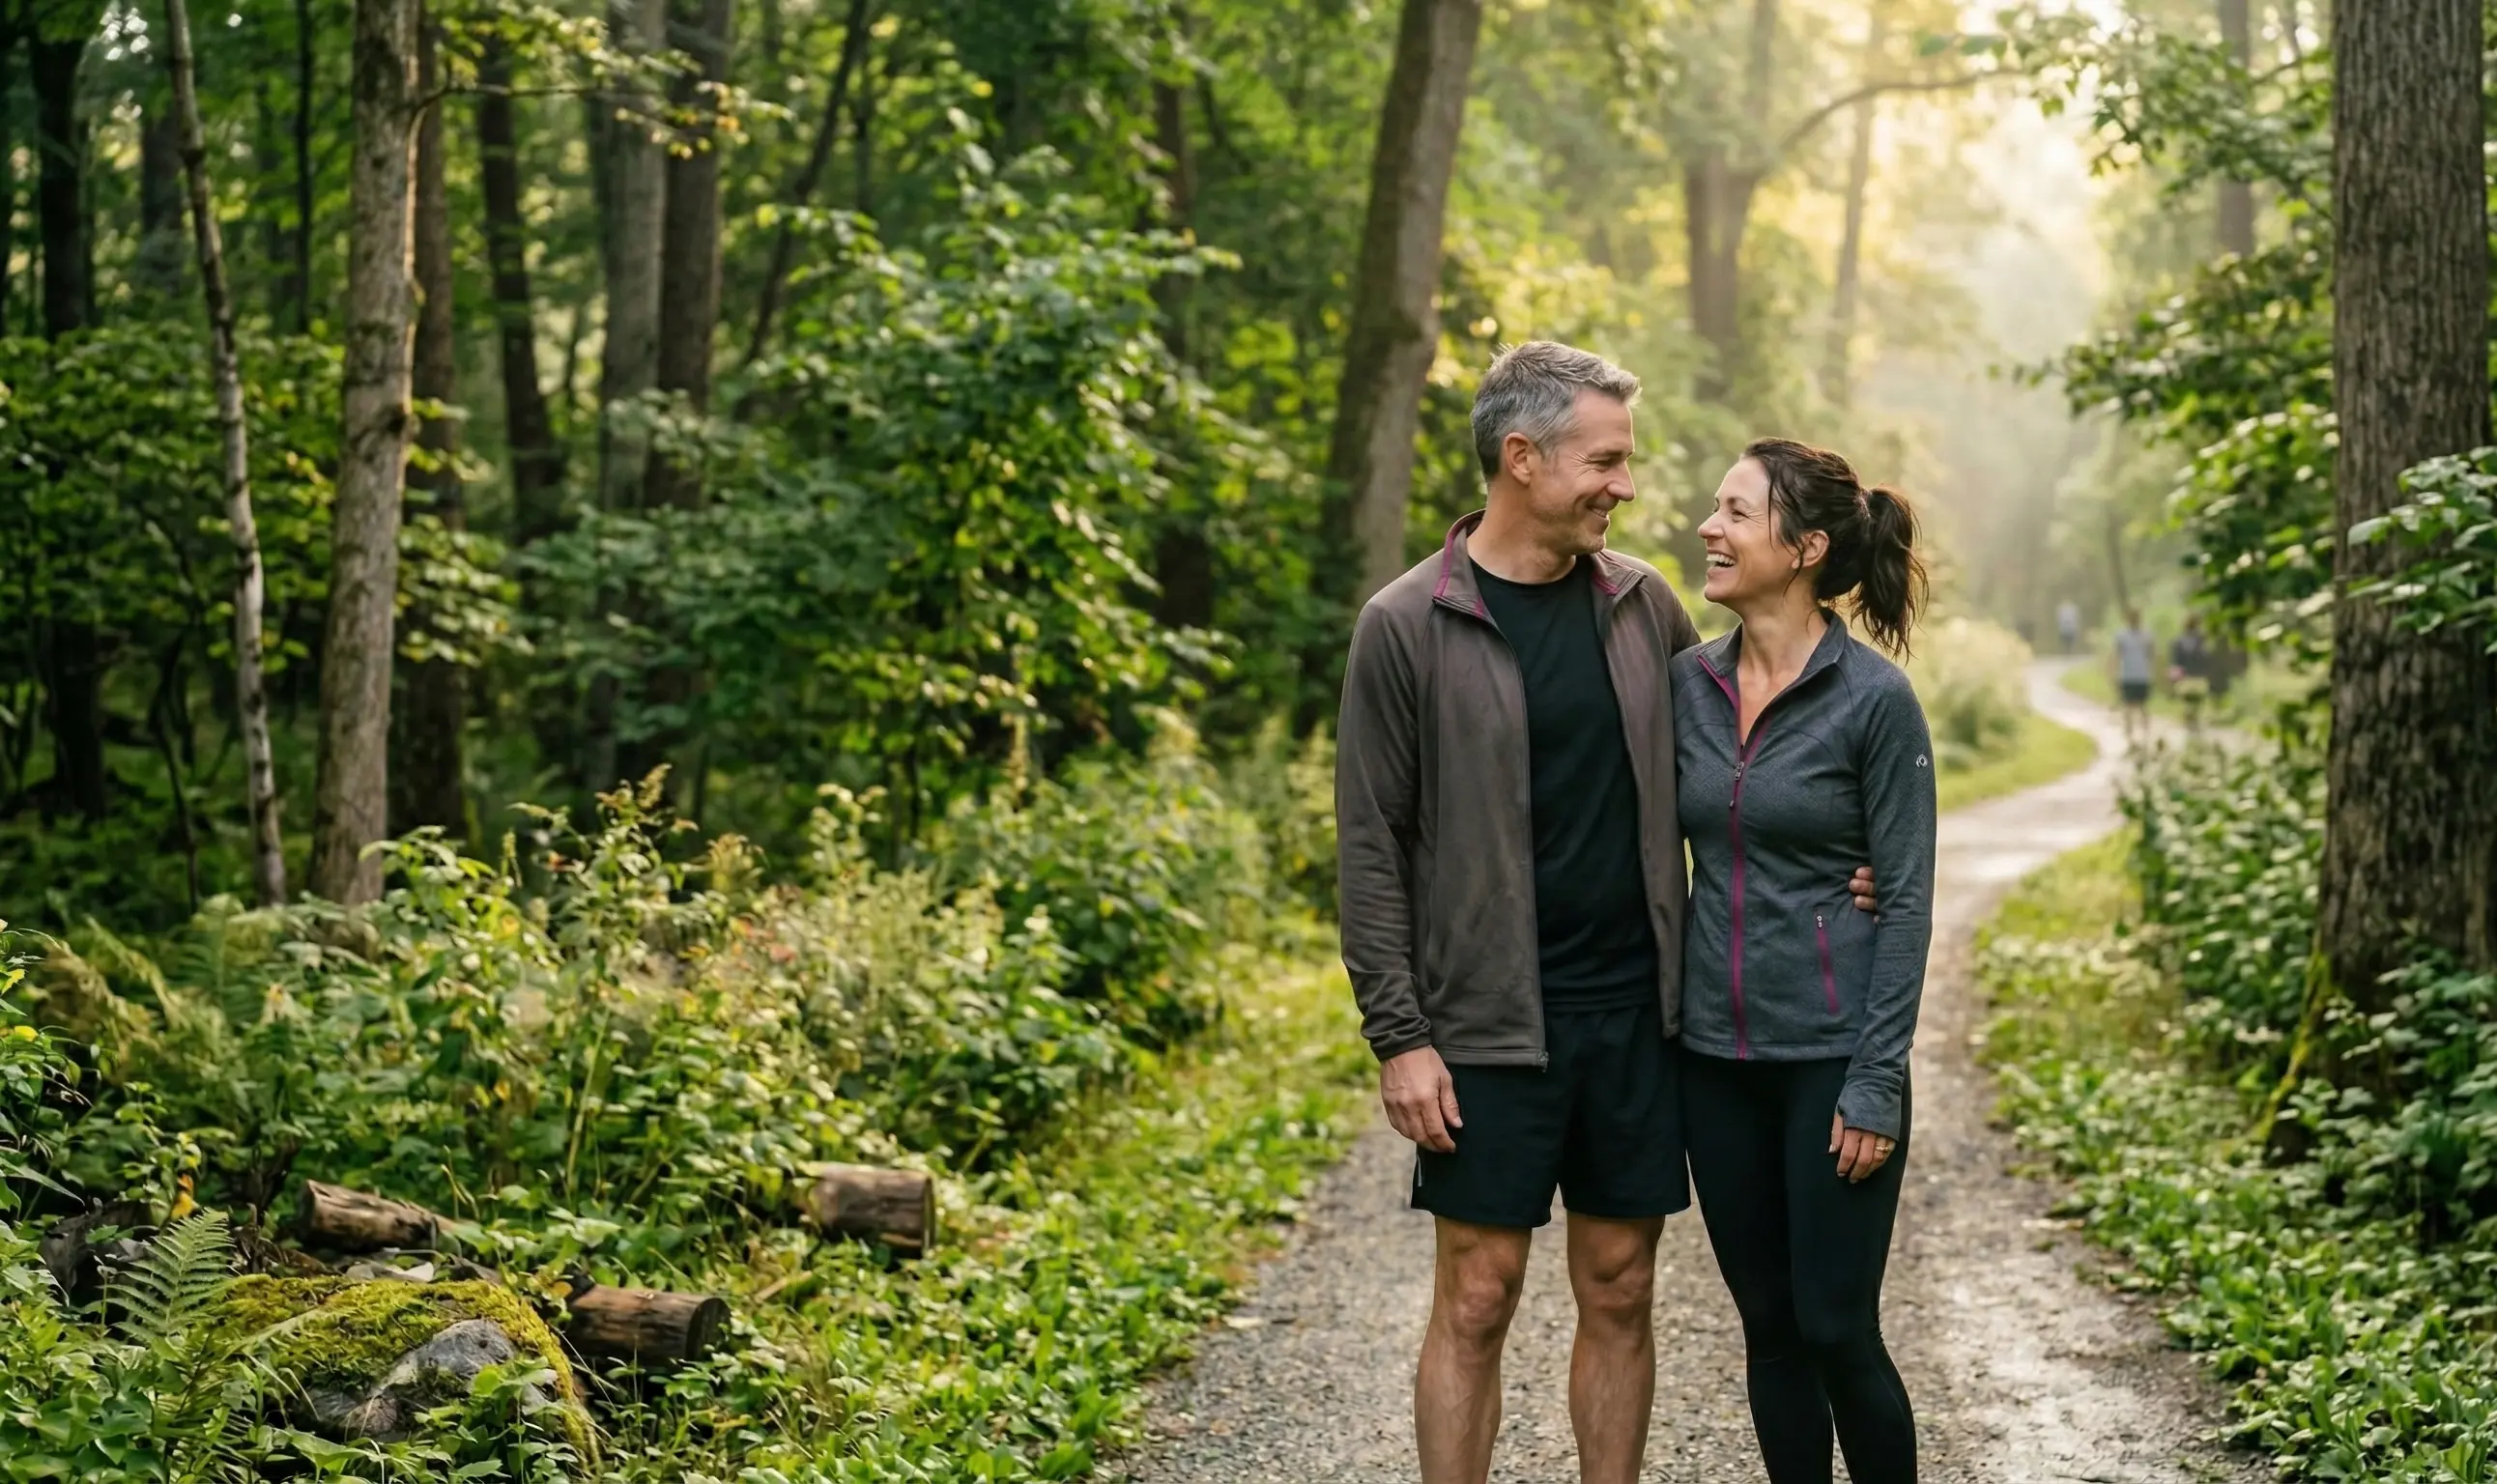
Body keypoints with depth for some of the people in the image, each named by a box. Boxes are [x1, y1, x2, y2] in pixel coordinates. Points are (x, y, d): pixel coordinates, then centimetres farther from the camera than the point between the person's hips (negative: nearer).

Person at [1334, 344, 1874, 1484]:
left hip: (1637, 1013, 4)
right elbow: (1370, 851, -6)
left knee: (1619, 1293, 10)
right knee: (1475, 1304, 2)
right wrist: (1399, 1037, -11)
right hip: (1490, 1029, -4)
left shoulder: (1641, 602, 6)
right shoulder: (1407, 627, -7)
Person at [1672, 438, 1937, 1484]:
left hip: (1829, 1053, -5)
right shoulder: (1688, 682, 5)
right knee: (1767, 1325, 11)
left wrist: (1877, 1083, -13)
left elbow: (1906, 899, -10)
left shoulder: (1874, 698, -10)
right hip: (1715, 1054, 5)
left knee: (1836, 1330, -2)